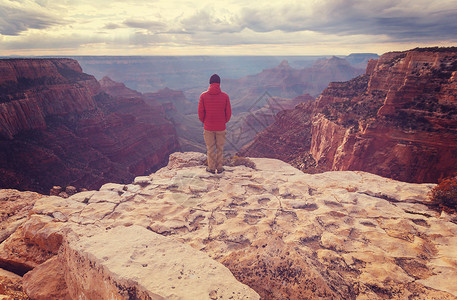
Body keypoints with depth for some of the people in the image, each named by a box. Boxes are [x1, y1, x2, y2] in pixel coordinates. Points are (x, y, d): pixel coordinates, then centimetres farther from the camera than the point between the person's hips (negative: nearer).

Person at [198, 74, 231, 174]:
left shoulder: (203, 95, -6)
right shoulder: (225, 96, -6)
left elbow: (200, 112, -3)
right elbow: (228, 113, -3)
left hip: (208, 127, 0)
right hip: (221, 127, 0)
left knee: (210, 148, 10)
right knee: (220, 148, 12)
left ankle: (211, 168, 19)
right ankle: (219, 167, 20)